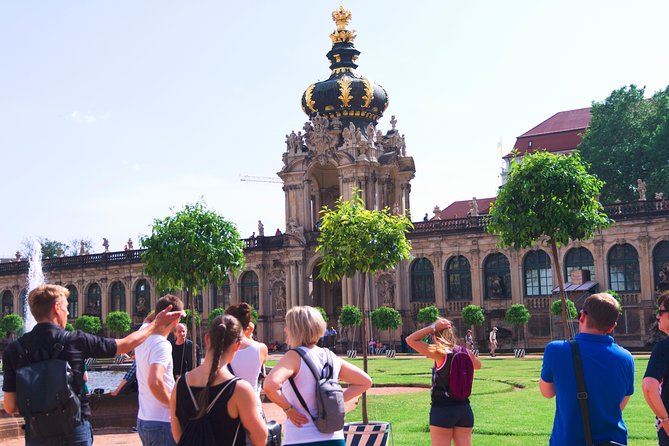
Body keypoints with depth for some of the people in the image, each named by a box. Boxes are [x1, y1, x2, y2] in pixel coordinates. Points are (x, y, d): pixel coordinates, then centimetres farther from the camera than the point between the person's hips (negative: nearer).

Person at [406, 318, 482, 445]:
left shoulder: (440, 353, -14)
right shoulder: (466, 353, 2)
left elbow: (410, 340, -12)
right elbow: (478, 365, 26)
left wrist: (432, 327, -10)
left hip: (442, 410, -5)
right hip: (464, 409, 5)